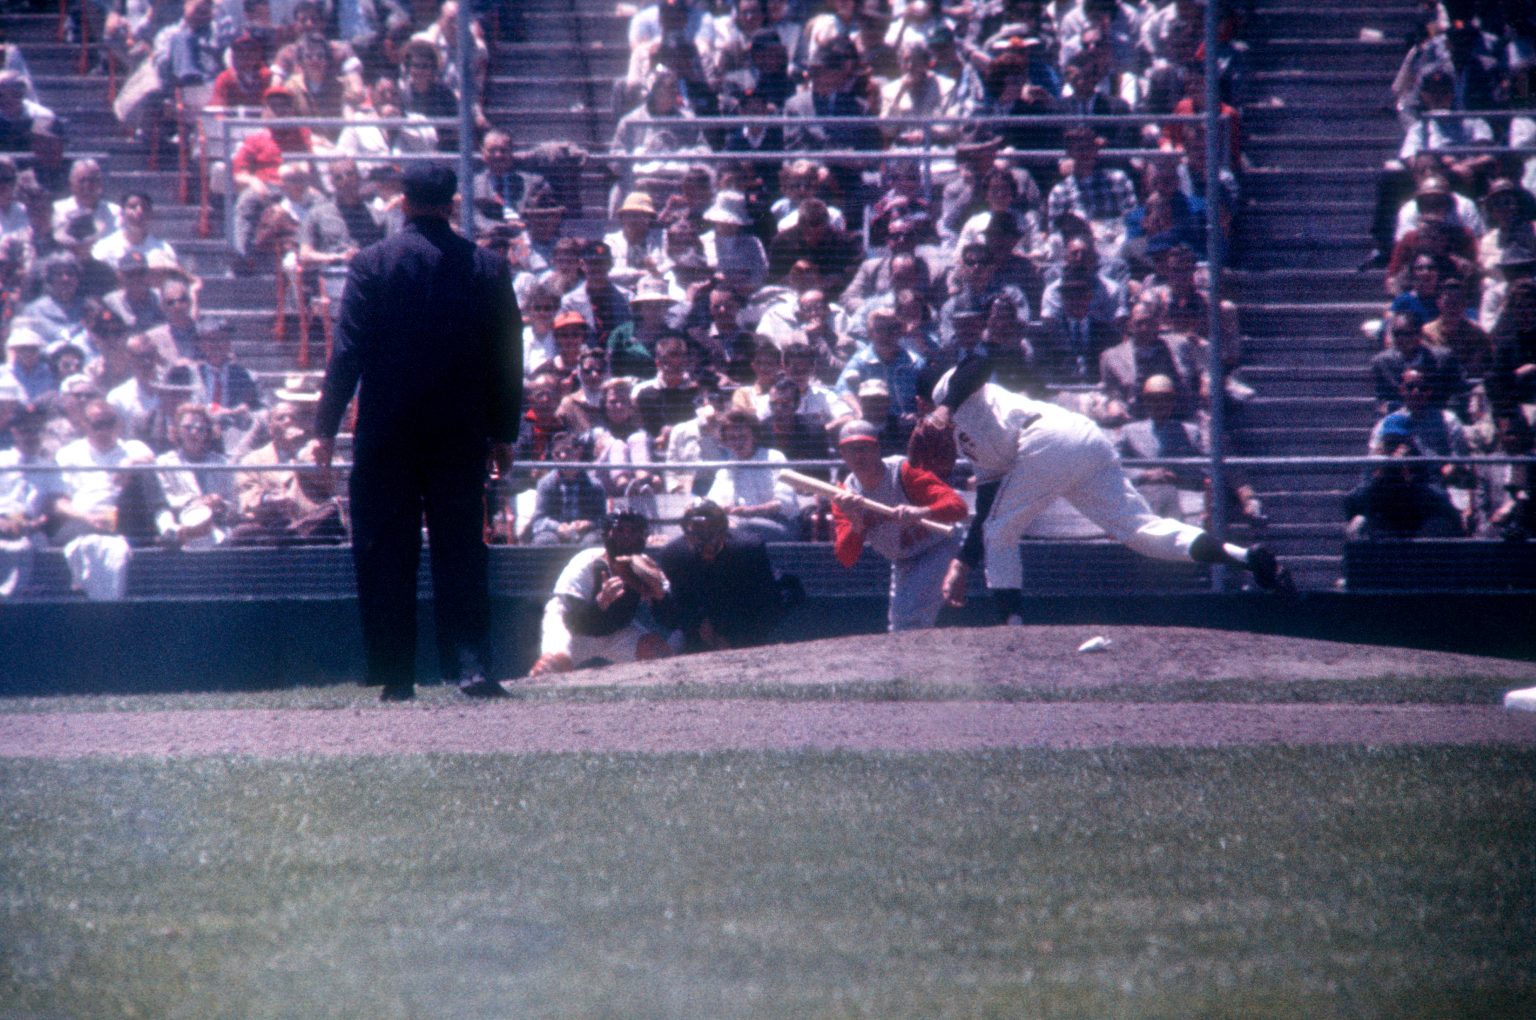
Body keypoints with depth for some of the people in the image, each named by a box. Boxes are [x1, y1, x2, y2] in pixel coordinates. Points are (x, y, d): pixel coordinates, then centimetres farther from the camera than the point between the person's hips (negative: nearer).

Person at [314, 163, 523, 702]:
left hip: (387, 434, -2)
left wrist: (326, 427, -2)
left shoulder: (371, 264, -6)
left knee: (386, 556, 5)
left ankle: (396, 676, 4)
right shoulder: (489, 268, 2)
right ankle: (470, 664, -5)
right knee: (461, 552, 5)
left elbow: (347, 352, -7)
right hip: (463, 434, 2)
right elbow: (508, 358, 5)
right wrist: (503, 433, 14)